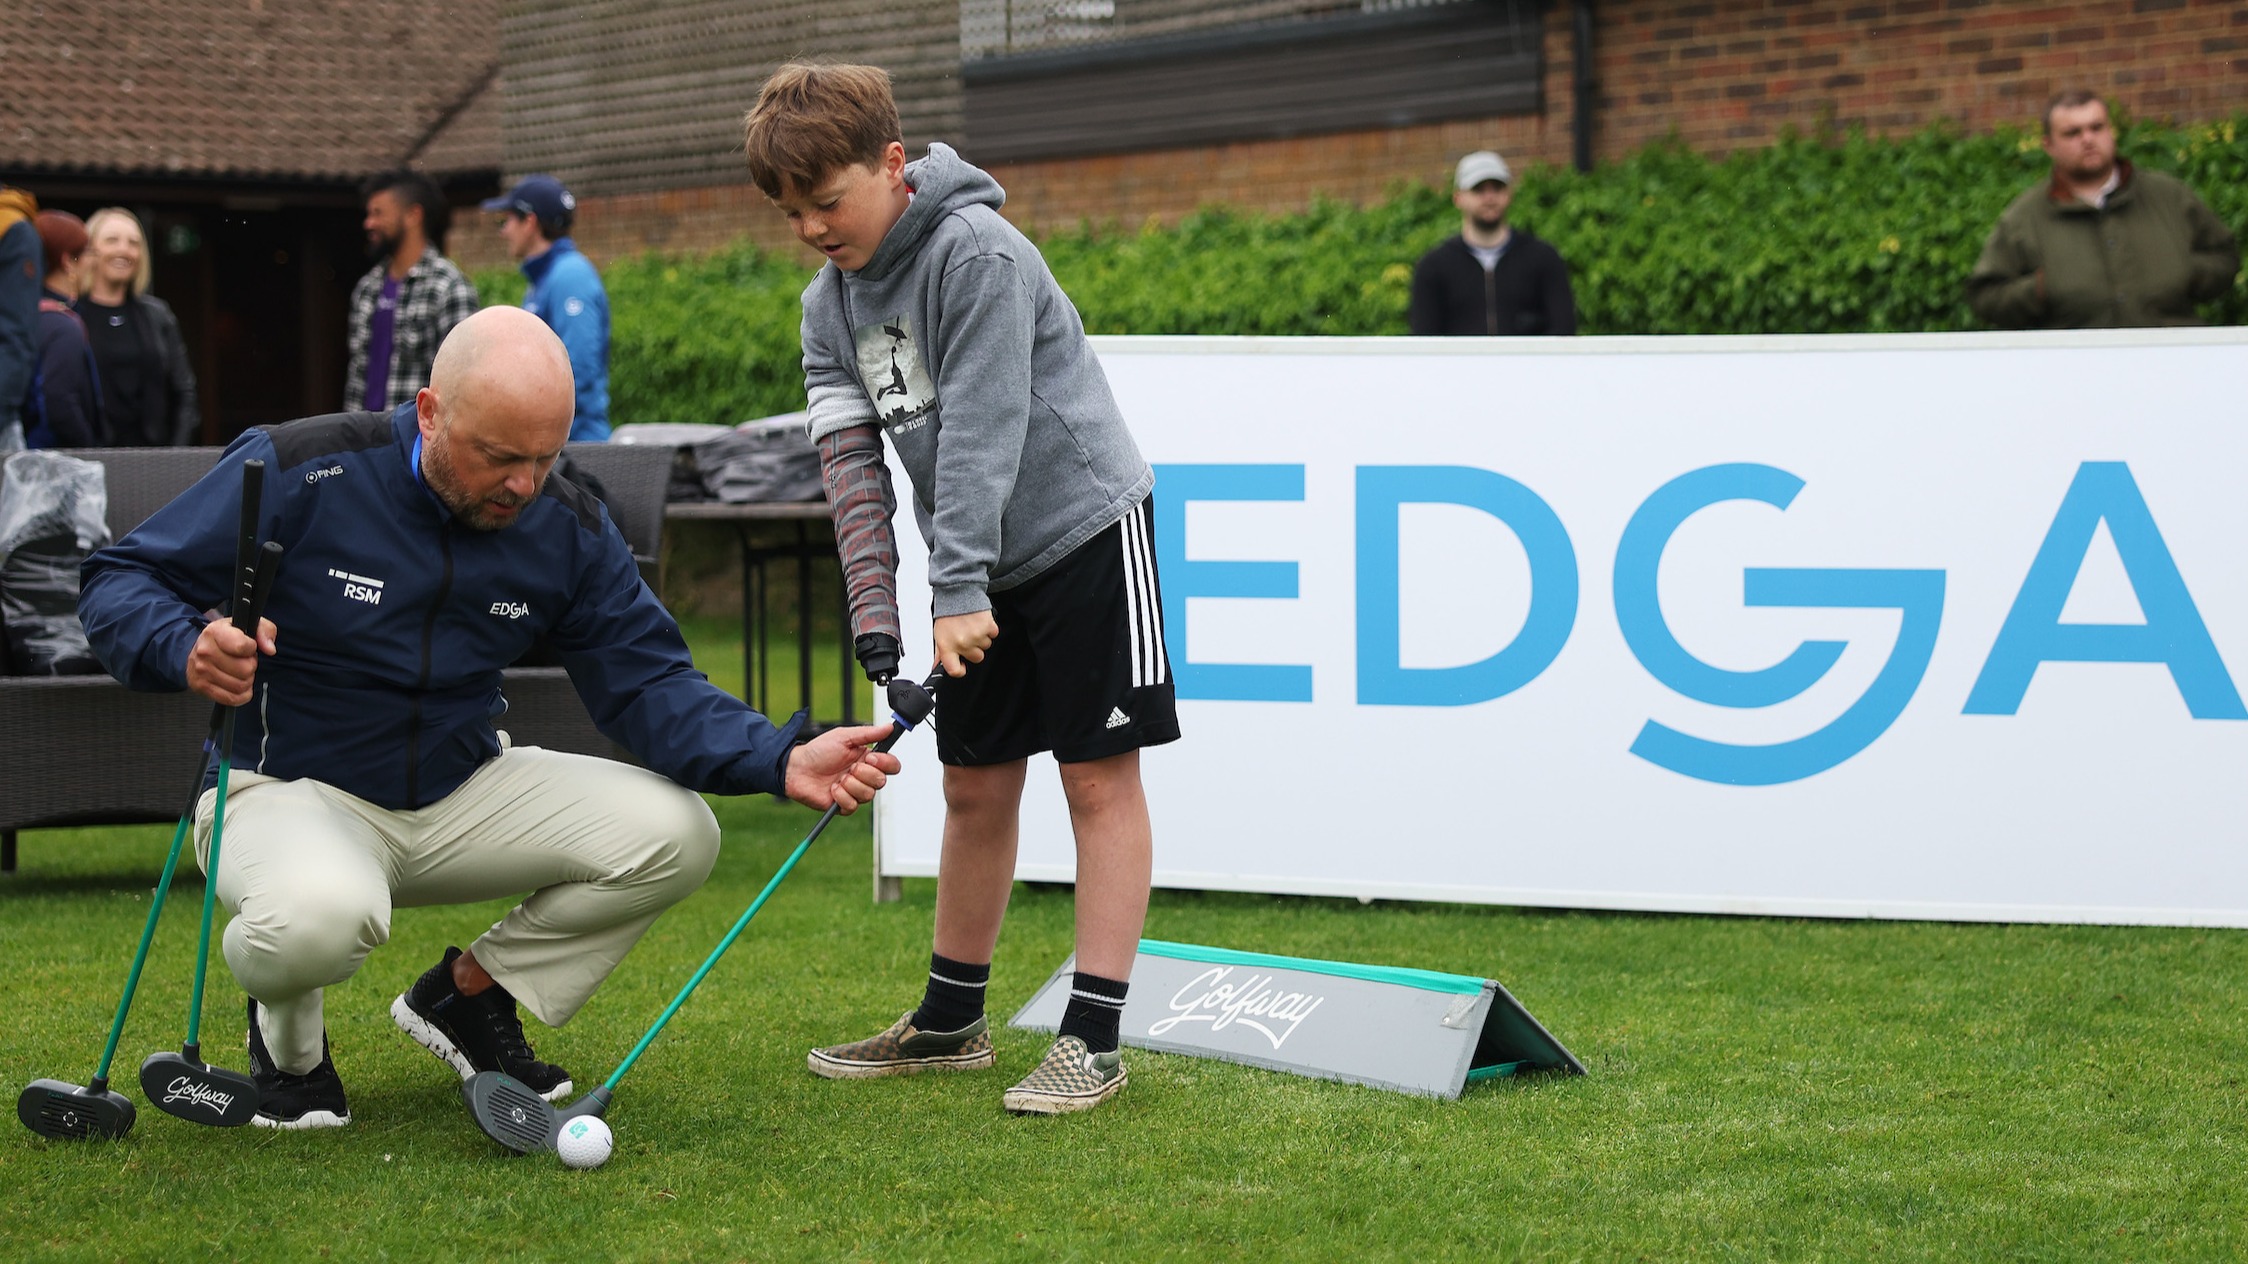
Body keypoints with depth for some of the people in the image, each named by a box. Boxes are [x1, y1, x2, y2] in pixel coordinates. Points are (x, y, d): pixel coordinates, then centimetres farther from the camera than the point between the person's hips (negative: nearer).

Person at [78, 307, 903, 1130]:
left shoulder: (568, 529, -4)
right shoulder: (298, 475, -18)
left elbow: (647, 684, -4)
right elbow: (117, 581, -15)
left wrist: (781, 762, -22)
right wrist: (184, 649, -39)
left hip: (464, 795, 5)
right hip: (286, 787, -5)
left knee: (675, 833, -14)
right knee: (319, 915, -41)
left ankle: (468, 997, 10)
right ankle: (287, 1041, 0)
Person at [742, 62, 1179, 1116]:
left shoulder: (978, 254, -20)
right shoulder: (828, 305, 4)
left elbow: (982, 432, -25)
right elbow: (851, 460, -2)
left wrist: (961, 588, -28)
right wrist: (875, 619, -13)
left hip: (1083, 526, -7)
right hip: (981, 567, 7)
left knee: (1099, 778, -6)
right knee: (974, 785, 11)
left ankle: (1093, 1036, -6)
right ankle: (951, 1020, 21)